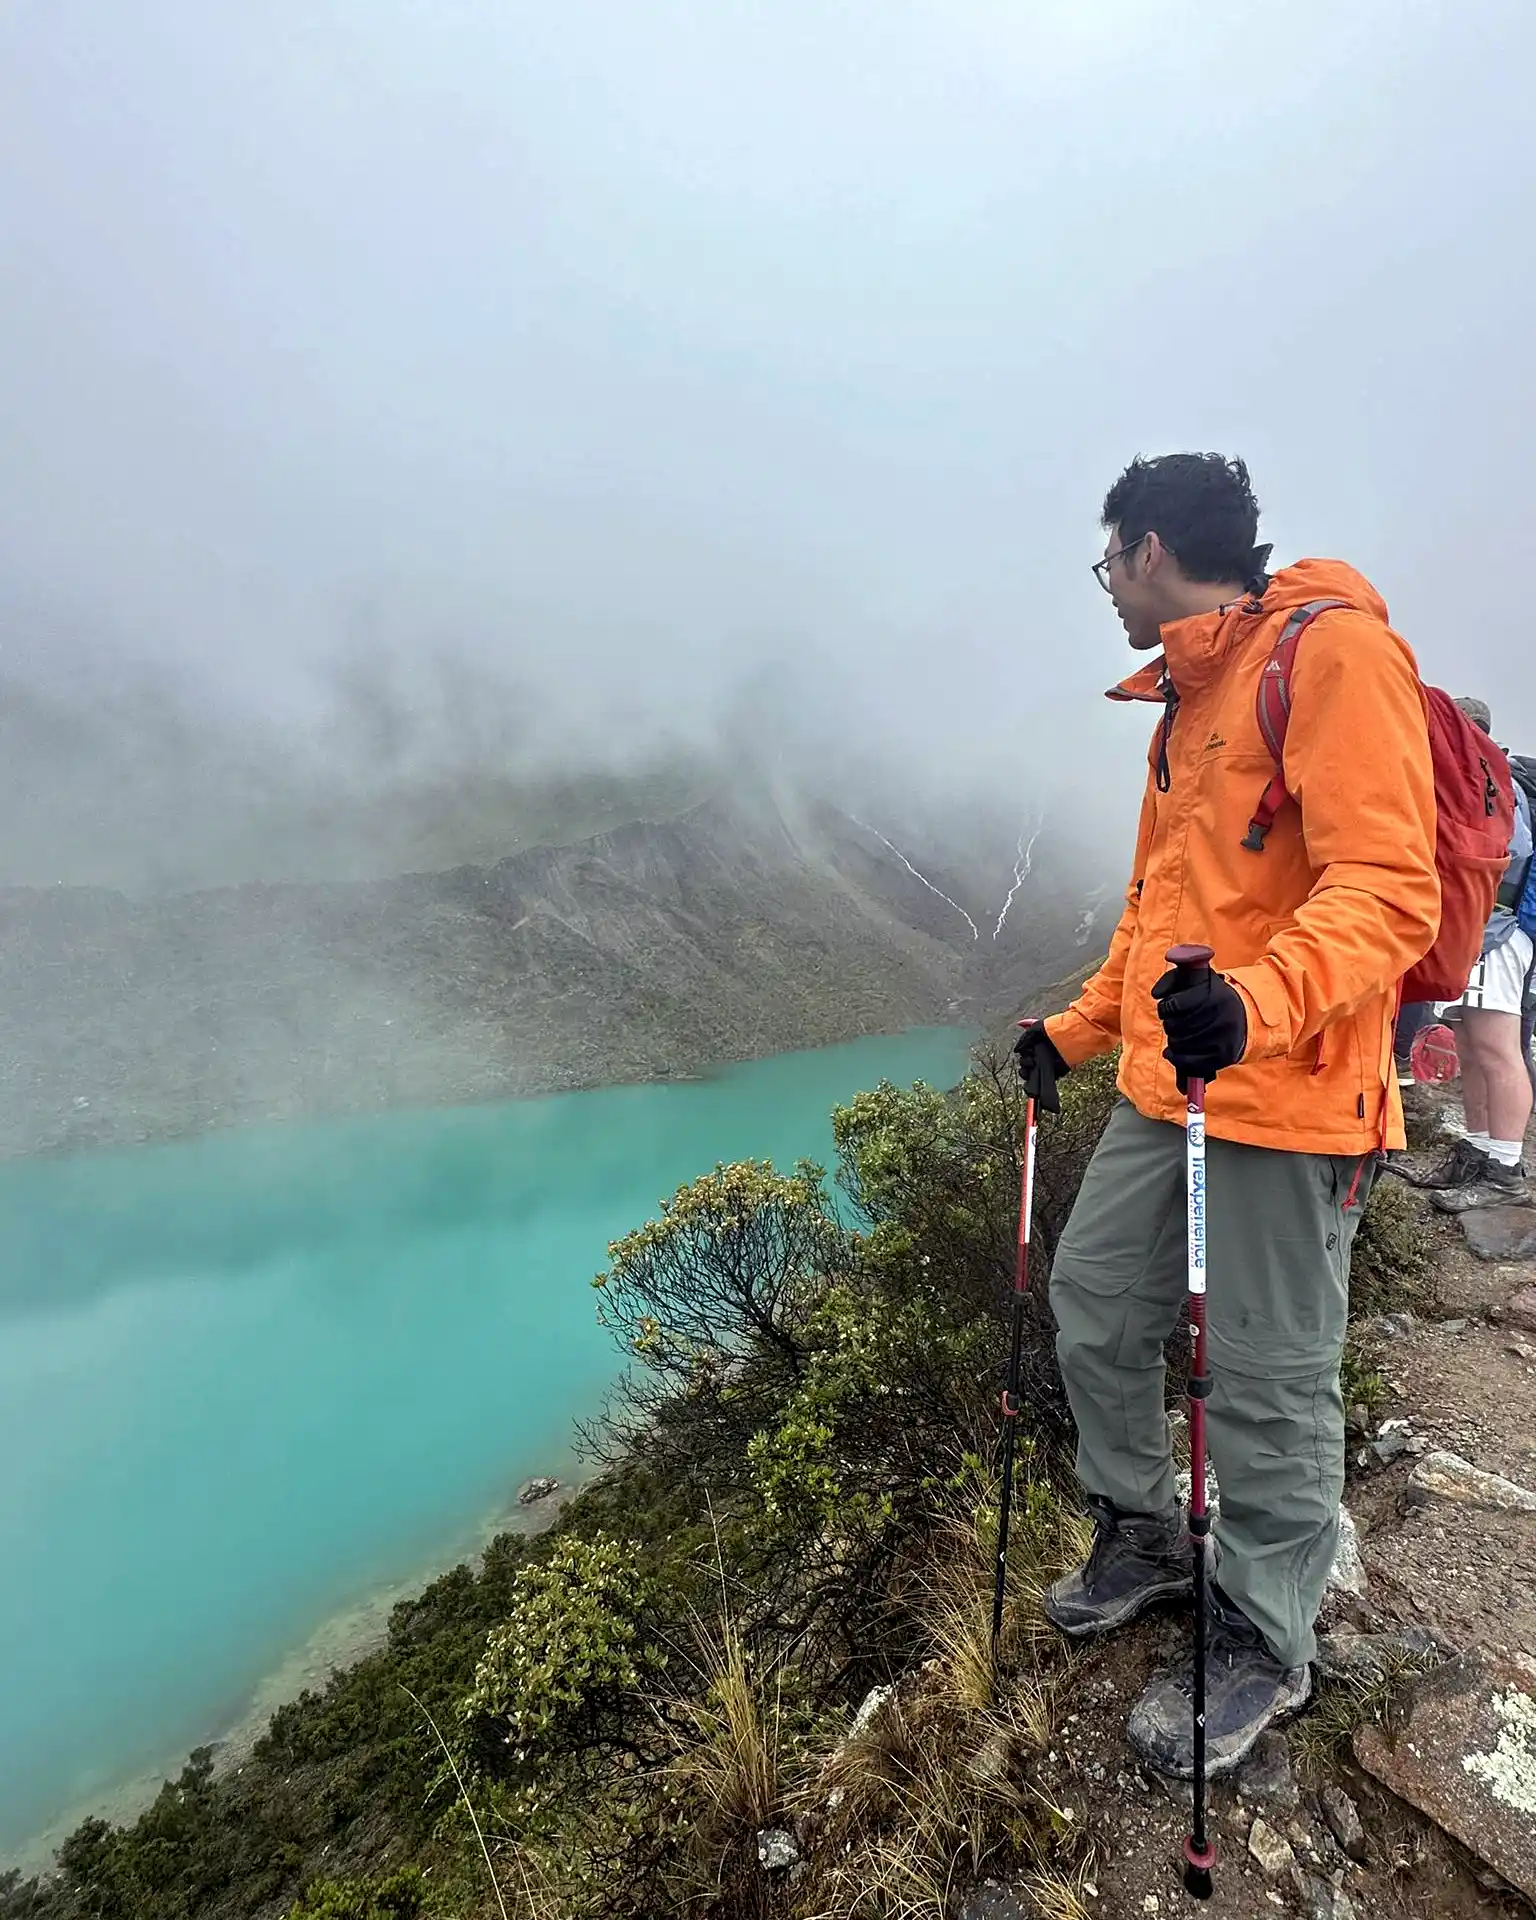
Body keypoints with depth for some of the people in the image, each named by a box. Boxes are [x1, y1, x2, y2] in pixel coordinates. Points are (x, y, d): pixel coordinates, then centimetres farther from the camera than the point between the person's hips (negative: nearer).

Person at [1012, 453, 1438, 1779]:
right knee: (1095, 1301, 15)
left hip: (1288, 1102, -9)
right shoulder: (1184, 700, 19)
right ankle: (1145, 1534, 39)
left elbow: (1388, 890, -20)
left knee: (1269, 1382, 5)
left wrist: (1257, 1004, -36)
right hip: (1164, 1089, 9)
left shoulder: (1331, 650, -9)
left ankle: (1265, 1644, 29)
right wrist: (1080, 1028, 24)